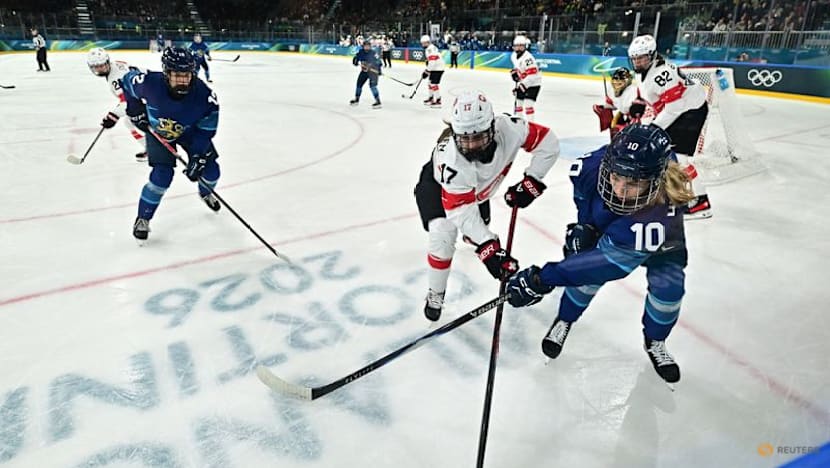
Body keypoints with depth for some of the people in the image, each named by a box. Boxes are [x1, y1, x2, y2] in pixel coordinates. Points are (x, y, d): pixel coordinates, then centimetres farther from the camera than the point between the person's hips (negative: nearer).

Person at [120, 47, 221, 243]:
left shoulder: (204, 95, -34)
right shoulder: (149, 83, -35)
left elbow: (206, 129, -22)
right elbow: (128, 80, -9)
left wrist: (198, 157, -27)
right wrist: (135, 110, -7)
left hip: (190, 131, 2)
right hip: (157, 130, -2)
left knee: (210, 170, 0)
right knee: (162, 176, -15)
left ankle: (205, 193, 40)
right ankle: (143, 218, 7)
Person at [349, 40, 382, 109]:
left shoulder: (373, 53, -15)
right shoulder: (360, 52, -2)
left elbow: (378, 62, -13)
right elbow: (356, 57, 9)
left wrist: (379, 70, -22)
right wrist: (355, 61, -14)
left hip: (373, 71, -6)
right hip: (364, 71, 6)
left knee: (372, 85, -21)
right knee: (359, 84, 12)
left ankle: (378, 102, -20)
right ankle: (356, 99, 32)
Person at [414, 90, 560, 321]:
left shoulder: (507, 128, -38)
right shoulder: (450, 159, -46)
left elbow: (547, 141, -23)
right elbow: (461, 212, -44)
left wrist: (531, 181, -28)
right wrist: (488, 247, -52)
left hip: (478, 187, 5)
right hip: (437, 186, -5)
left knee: (480, 224, 24)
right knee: (443, 236, -24)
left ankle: (469, 237, 66)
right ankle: (435, 294, 0)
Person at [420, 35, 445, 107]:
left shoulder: (430, 49, -17)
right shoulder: (428, 48, 17)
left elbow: (432, 61, -26)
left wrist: (427, 71, -22)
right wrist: (427, 70, 17)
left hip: (438, 68, -11)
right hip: (434, 68, 11)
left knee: (434, 83, -15)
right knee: (431, 82, 19)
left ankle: (438, 101, -15)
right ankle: (431, 98, 32)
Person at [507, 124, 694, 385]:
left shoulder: (658, 219, -48)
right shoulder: (597, 164, -40)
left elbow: (608, 261, -46)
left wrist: (543, 280, -48)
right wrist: (584, 222, -15)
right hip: (603, 220, 2)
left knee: (668, 287, -15)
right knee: (590, 276, -14)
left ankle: (655, 341, 16)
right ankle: (564, 321, 15)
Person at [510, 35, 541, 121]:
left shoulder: (527, 58, -28)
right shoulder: (514, 55, 0)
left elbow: (532, 75, -34)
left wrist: (522, 85, -36)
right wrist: (514, 71, 5)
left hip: (533, 83, -9)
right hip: (522, 82, 9)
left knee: (528, 104, -20)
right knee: (518, 101, 16)